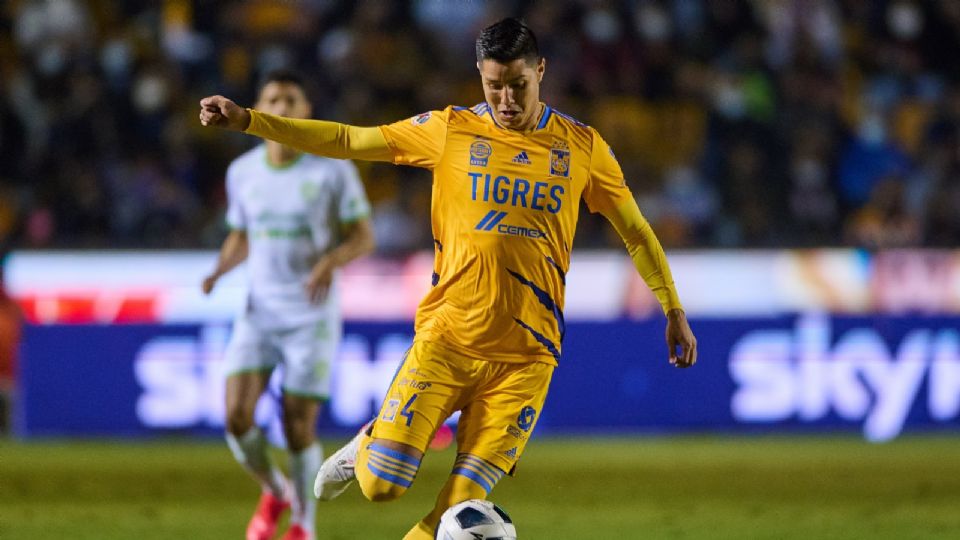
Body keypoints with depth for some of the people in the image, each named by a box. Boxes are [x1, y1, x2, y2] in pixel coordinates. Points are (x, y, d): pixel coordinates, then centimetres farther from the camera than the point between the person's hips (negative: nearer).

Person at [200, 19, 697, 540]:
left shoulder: (582, 146, 5)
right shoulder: (451, 130, 3)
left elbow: (636, 231, 14)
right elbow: (346, 140, 3)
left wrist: (674, 310, 13)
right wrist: (246, 120, -3)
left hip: (525, 355, 0)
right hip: (446, 335, 0)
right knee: (380, 484, -7)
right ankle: (365, 447, 27)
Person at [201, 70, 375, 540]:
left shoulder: (334, 169, -8)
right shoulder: (242, 172, 3)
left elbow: (364, 237, -4)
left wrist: (330, 261, -25)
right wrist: (220, 270, -6)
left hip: (312, 316, -3)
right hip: (259, 312, 3)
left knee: (298, 427, -4)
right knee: (236, 414, -12)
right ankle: (274, 493, 16)